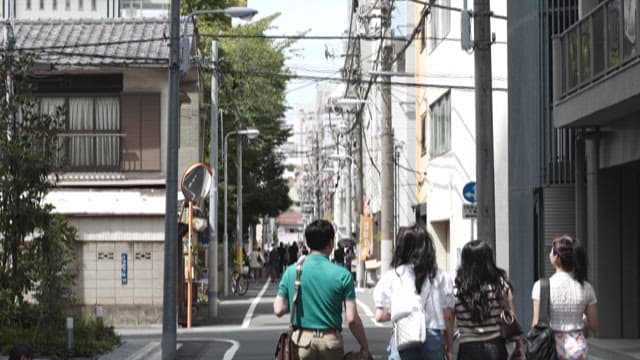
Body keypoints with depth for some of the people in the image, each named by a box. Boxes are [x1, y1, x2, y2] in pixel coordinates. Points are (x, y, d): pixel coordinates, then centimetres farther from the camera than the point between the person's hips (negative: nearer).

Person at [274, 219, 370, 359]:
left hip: (302, 340, 1)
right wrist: (365, 348, 2)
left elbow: (278, 310, 0)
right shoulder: (342, 275, -7)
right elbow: (352, 319, -9)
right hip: (331, 342, -1)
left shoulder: (291, 272, -1)